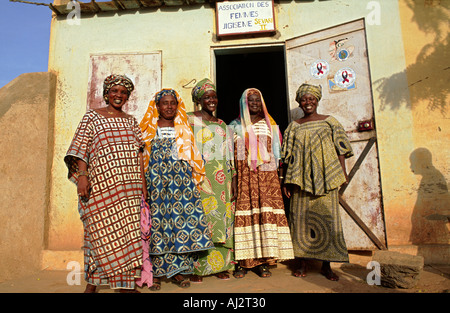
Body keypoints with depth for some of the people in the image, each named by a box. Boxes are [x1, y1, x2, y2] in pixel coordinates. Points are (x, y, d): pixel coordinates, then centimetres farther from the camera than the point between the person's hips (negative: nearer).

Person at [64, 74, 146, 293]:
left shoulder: (131, 121, 16)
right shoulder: (92, 117, 6)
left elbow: (138, 153, 13)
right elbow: (80, 150, 0)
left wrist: (142, 182, 8)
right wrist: (82, 176, -12)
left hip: (129, 187, 3)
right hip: (101, 185, -3)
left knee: (127, 230, 4)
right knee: (101, 230, -1)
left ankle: (125, 282, 15)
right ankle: (92, 283, 15)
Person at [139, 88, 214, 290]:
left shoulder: (184, 130, 15)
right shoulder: (148, 129, 10)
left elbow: (193, 156, 13)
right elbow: (140, 156, 7)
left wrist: (194, 180, 4)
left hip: (181, 179, 2)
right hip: (156, 180, -1)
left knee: (182, 218, -4)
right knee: (157, 220, -3)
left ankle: (178, 271, 7)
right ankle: (156, 273, 7)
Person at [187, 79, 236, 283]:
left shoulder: (222, 125, 18)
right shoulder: (191, 120, 4)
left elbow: (228, 156, 17)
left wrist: (232, 183, 12)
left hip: (221, 176, 5)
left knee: (222, 216, 4)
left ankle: (220, 265, 14)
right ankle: (196, 268, 4)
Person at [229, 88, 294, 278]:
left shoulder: (270, 125, 16)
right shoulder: (235, 126, 12)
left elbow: (276, 153, 13)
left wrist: (279, 178, 5)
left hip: (266, 175, 1)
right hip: (244, 176, -1)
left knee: (266, 211, -6)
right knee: (244, 212, -7)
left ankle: (263, 261, 1)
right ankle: (243, 261, 1)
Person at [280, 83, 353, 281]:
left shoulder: (329, 122, 9)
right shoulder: (294, 127, 11)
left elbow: (341, 149, 7)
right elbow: (287, 155, 9)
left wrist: (343, 172, -3)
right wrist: (286, 181, 4)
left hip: (326, 178, -1)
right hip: (301, 179, 1)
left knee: (327, 217, -1)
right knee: (301, 217, 2)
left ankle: (326, 265, 10)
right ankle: (302, 263, 13)